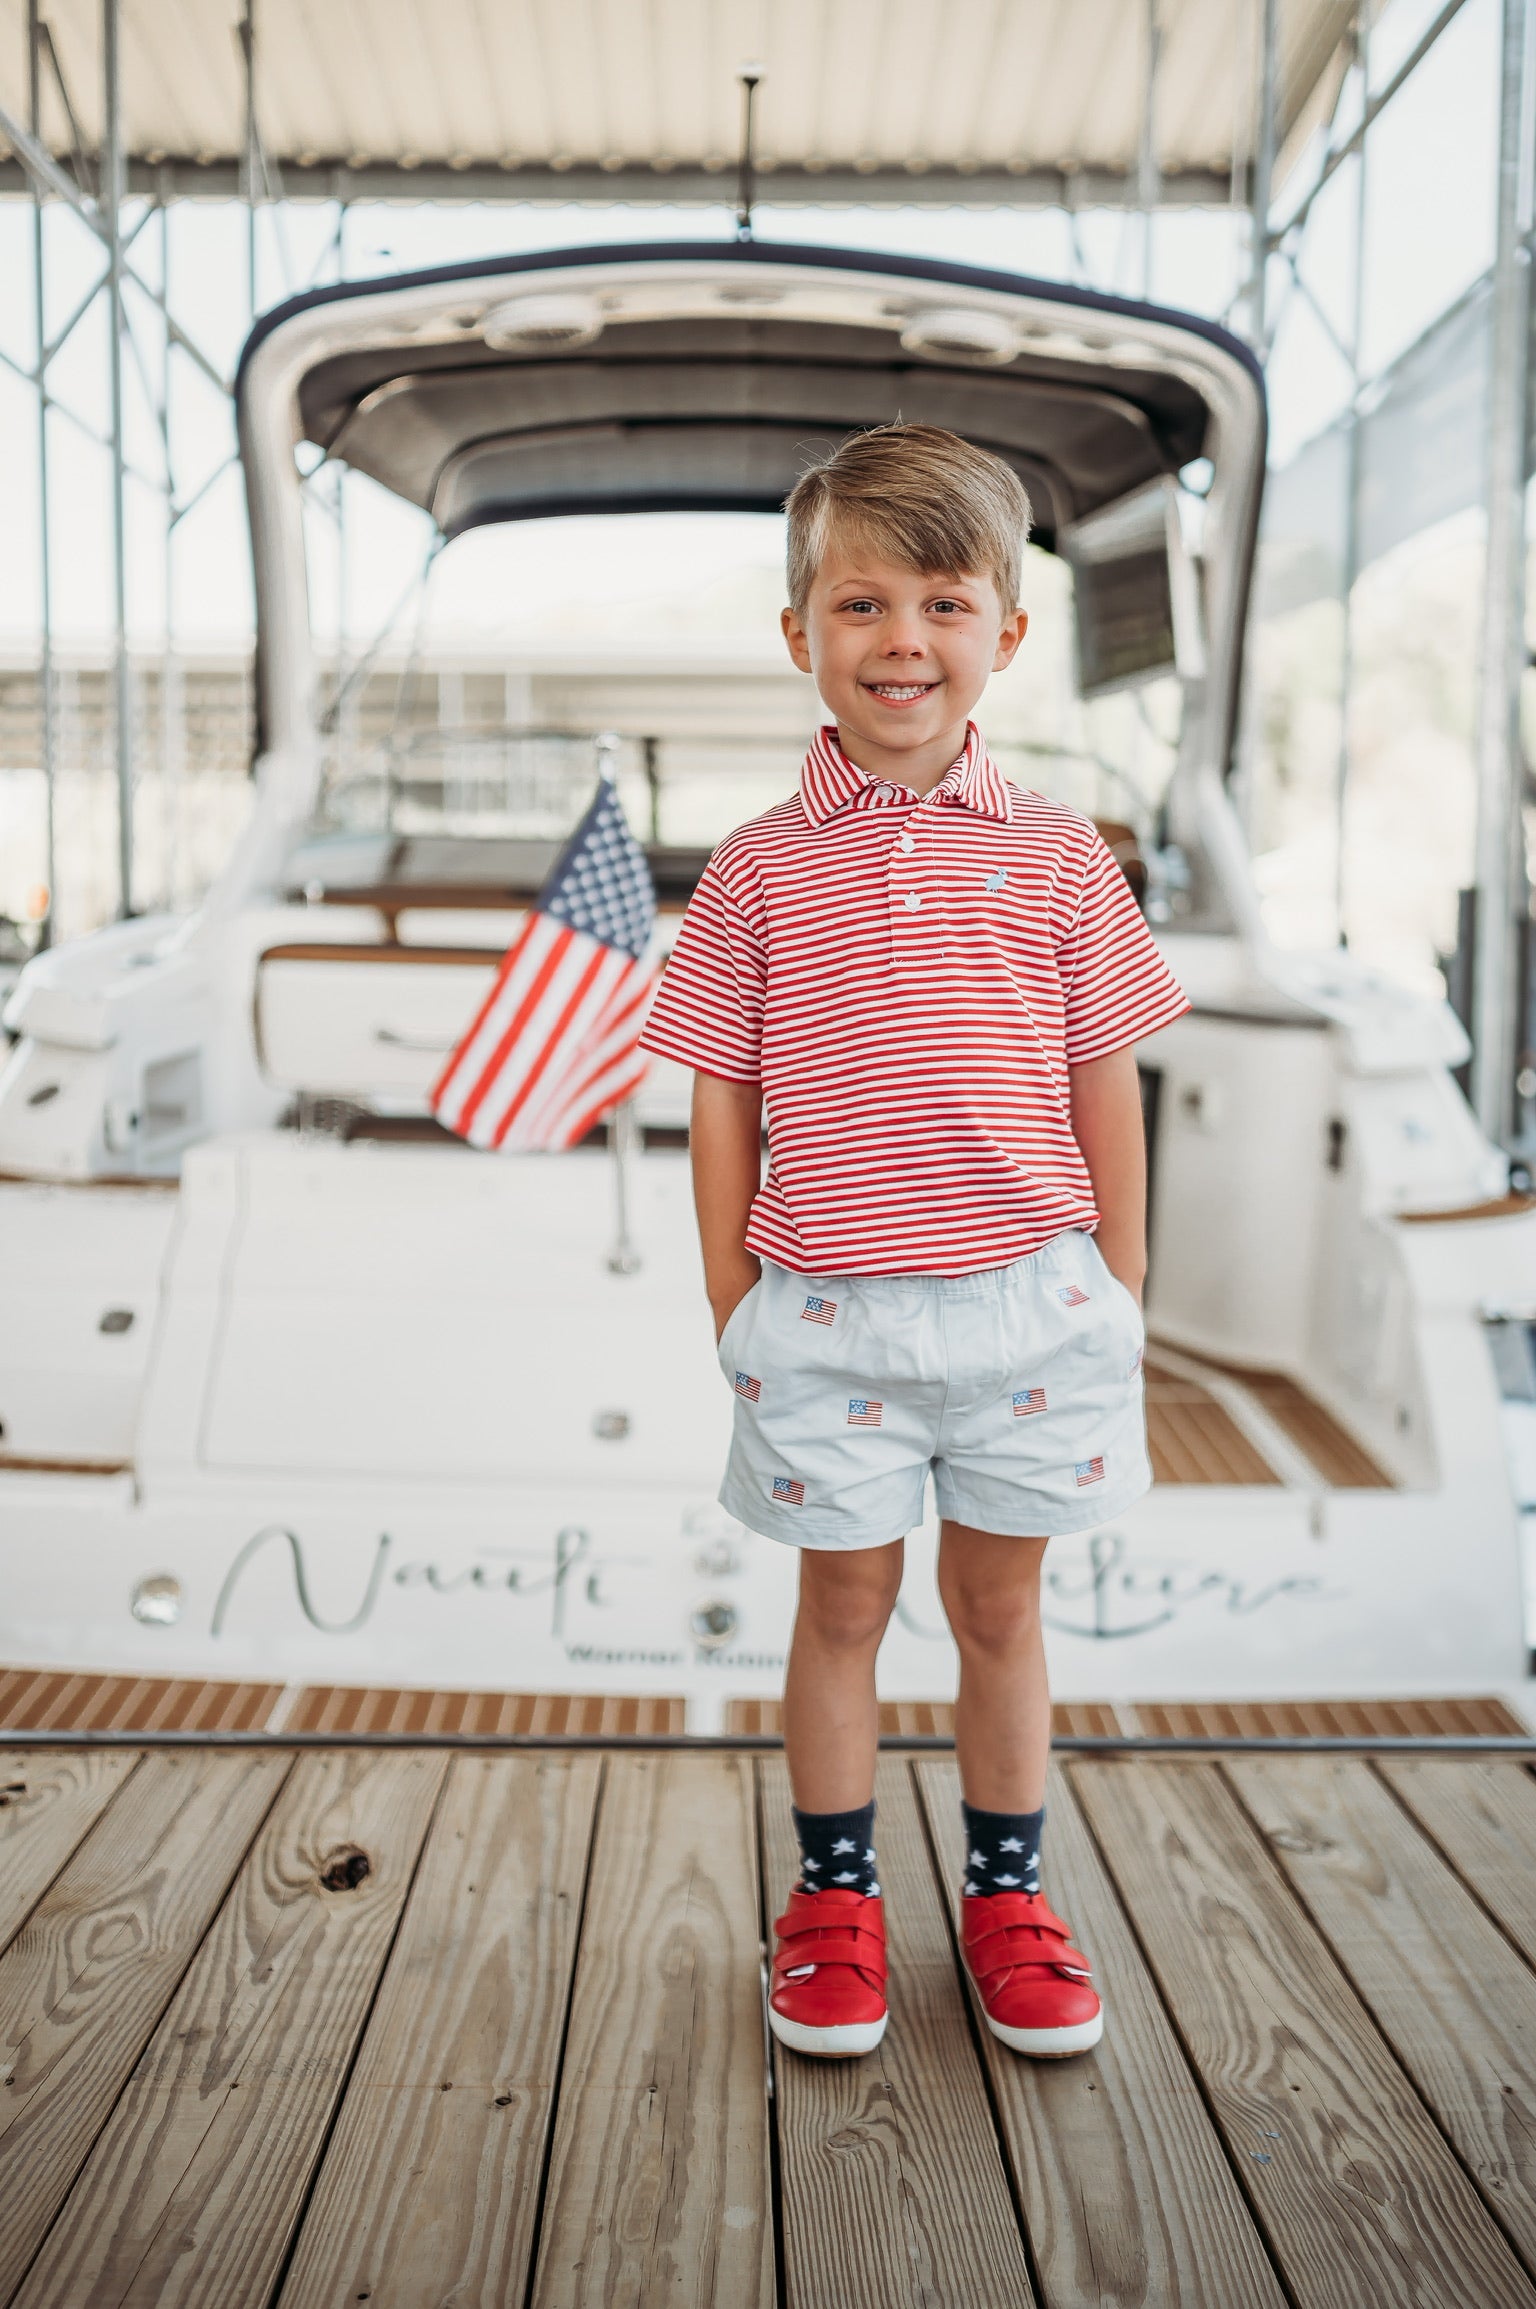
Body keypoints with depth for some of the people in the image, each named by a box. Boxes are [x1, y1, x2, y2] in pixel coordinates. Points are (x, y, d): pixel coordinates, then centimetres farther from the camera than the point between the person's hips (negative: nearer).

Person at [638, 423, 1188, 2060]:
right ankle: (833, 1895, 33)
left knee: (998, 1601, 15)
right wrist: (732, 1307, 1)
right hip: (826, 1310, 0)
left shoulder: (1055, 858, 1)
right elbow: (723, 1101, 2)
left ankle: (1006, 1892, 34)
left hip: (1026, 1302, 1)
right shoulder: (760, 868, -1)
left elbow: (1106, 1089, 5)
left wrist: (1119, 1296, 5)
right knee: (842, 1603, 13)